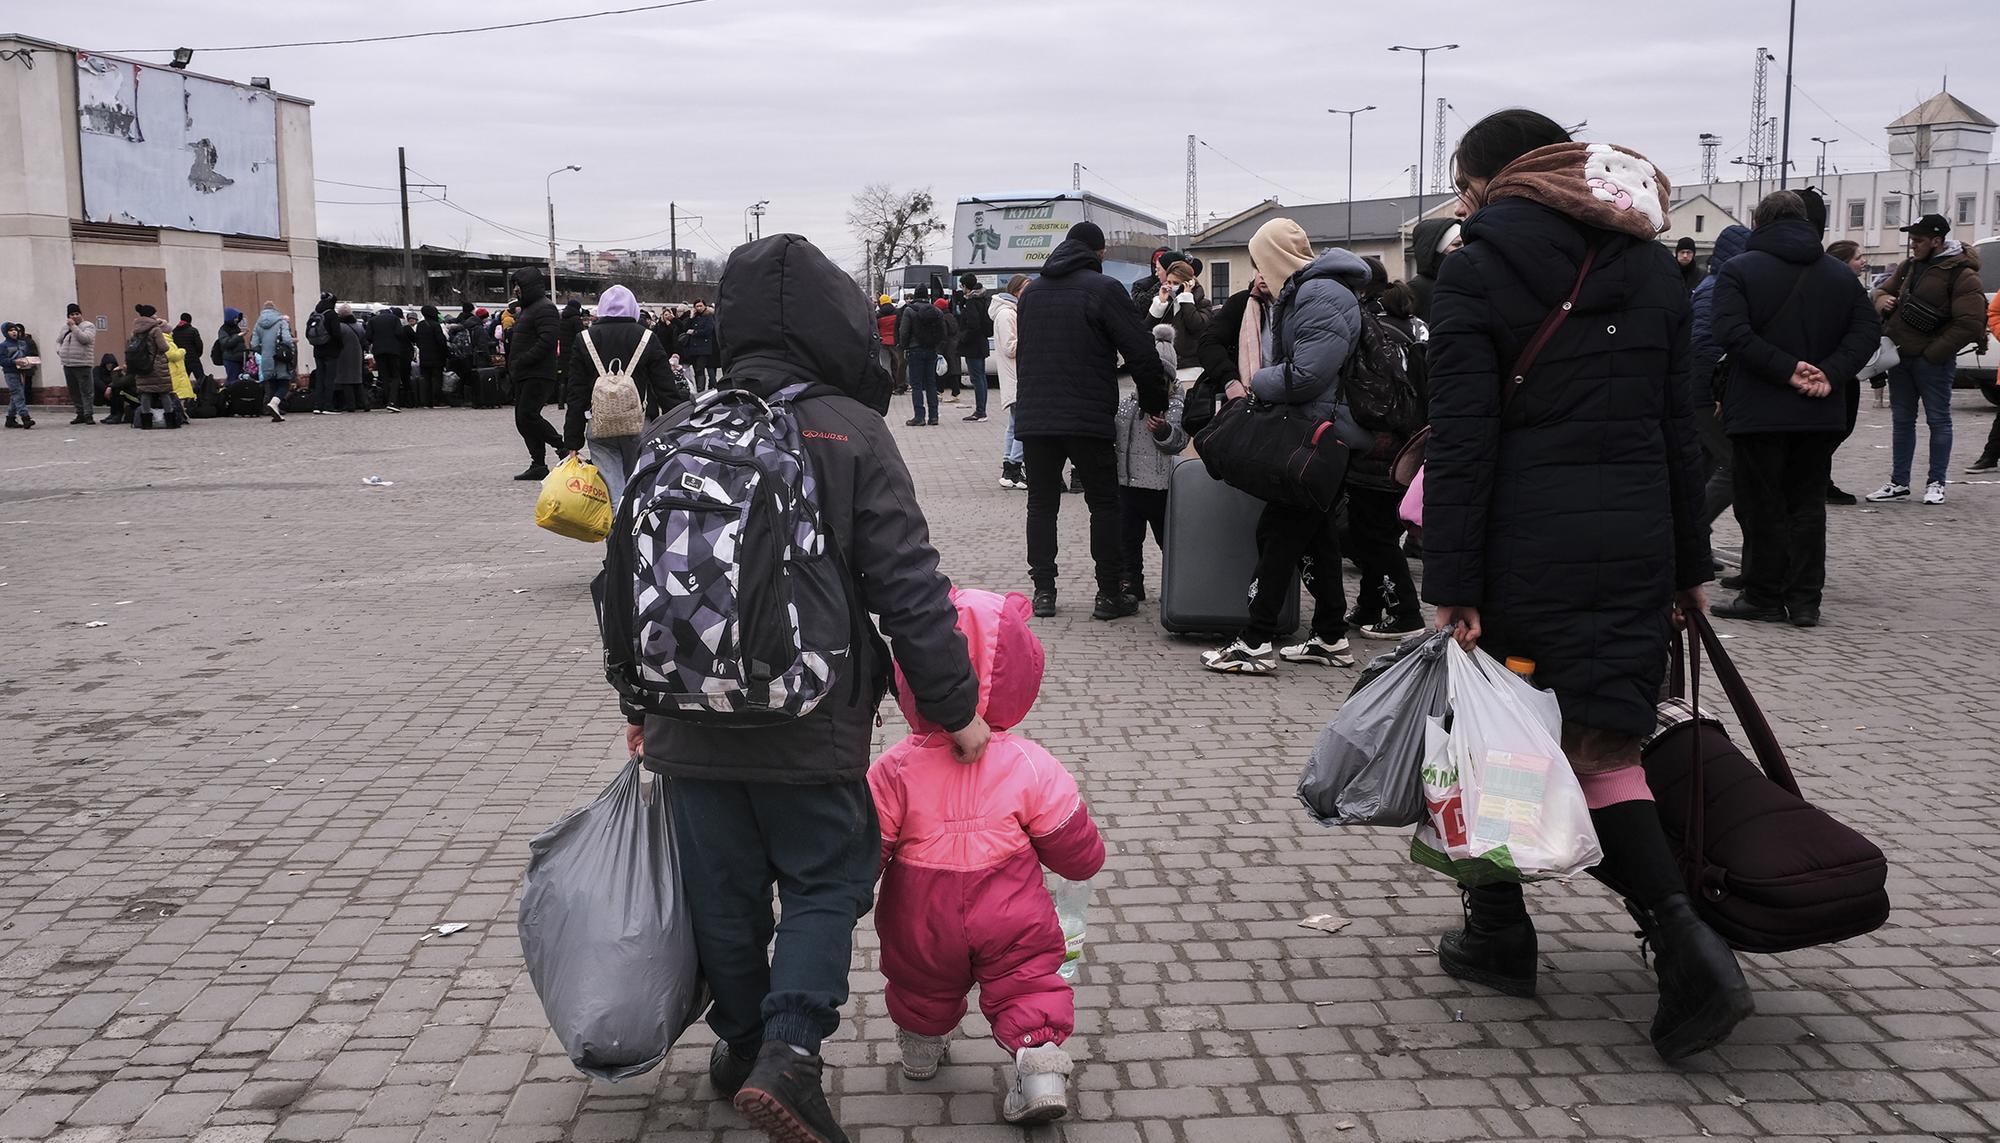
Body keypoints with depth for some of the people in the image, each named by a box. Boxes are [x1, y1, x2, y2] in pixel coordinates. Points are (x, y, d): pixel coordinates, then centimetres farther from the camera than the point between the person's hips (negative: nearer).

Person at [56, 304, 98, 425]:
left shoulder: (89, 326, -2)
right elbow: (58, 340, 28)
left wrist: (73, 326, -15)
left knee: (85, 391, -8)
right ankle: (80, 414, 16)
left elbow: (84, 338, -19)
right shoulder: (65, 327, 16)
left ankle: (88, 415, -6)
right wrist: (59, 351, 9)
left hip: (82, 365, -7)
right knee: (74, 392, 10)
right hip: (67, 365, 7)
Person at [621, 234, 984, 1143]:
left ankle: (740, 1041, 34)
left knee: (722, 891, 18)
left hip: (691, 728, 4)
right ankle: (789, 1047, -3)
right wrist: (954, 706, -3)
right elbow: (907, 587, -13)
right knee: (826, 881, 11)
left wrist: (639, 705, 23)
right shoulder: (850, 431, -11)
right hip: (812, 728, -4)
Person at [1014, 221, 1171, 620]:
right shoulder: (1104, 289, -6)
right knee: (1104, 504, 6)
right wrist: (1154, 403, 1)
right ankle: (1110, 594, 6)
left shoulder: (1032, 292, 13)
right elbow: (1141, 353, -10)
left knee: (1041, 504, 11)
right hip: (1088, 419, -4)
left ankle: (1043, 590, 9)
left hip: (1033, 418, 5)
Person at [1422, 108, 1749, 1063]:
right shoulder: (1651, 266, 13)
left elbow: (1461, 439, -12)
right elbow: (1679, 425, 14)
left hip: (1526, 543, -5)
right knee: (1604, 744, 8)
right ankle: (1683, 941, -9)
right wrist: (1690, 563, 18)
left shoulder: (1475, 270, -5)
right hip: (1637, 539, 5)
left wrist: (1451, 583, -12)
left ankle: (1498, 935, 22)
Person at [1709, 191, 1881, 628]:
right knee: (1808, 505, 11)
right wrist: (1830, 373, -10)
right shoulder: (1840, 273, 10)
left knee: (1762, 506, 3)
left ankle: (1764, 597, 8)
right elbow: (1868, 329, 1)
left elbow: (1732, 333, -19)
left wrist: (1787, 370, -18)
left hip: (1759, 411, -4)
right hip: (1821, 413, 4)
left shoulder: (1738, 270, -5)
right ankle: (1805, 600, 11)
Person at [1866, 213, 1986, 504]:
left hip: (1932, 361, -7)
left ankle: (1936, 483, 10)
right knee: (1901, 420, 11)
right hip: (1900, 357, 7)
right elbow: (1884, 290, 26)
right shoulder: (1909, 266, 12)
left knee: (1938, 420, 3)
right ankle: (1899, 483, 17)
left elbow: (1969, 324, -16)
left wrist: (1933, 353, -16)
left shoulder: (1961, 275, -11)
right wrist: (1881, 300, 0)